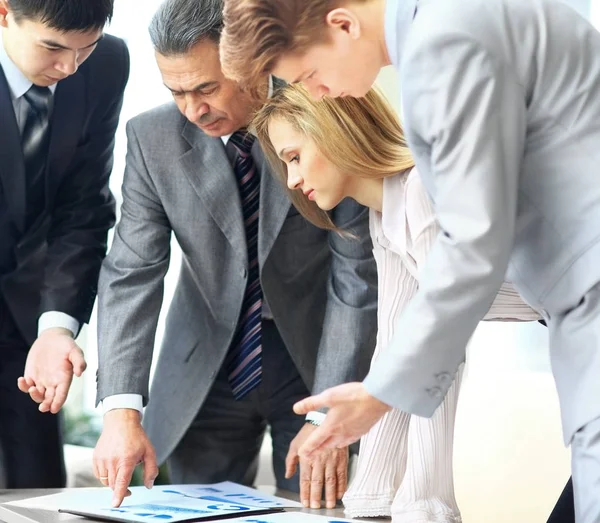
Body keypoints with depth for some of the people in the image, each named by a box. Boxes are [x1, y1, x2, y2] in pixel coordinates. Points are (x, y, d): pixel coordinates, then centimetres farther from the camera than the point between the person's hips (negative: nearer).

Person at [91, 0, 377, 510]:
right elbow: (131, 273, -12)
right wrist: (121, 409, -23)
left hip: (315, 355, -2)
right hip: (206, 365, 2)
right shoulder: (153, 137, -10)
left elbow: (358, 277, -17)